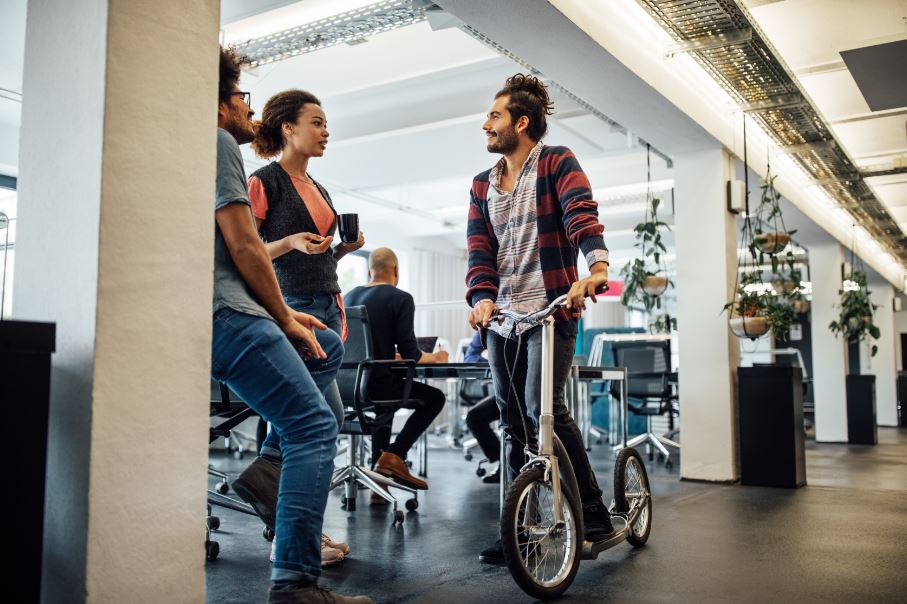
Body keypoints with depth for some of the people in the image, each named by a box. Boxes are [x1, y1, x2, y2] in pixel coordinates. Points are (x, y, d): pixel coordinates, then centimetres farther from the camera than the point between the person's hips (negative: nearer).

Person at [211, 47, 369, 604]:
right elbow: (244, 246, -13)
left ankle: (271, 463, 10)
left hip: (217, 313, 10)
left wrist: (287, 316, 18)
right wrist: (285, 318, -3)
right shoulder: (218, 141, -4)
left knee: (327, 346, 23)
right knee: (315, 427, -13)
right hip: (224, 313, -10)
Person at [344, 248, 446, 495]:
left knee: (385, 405, 35)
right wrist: (434, 358, 11)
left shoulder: (349, 296, 12)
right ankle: (394, 455, 3)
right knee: (435, 398, 15)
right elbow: (409, 353, -10)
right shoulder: (401, 298, -7)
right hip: (376, 384, -7)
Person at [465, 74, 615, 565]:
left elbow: (581, 214, -18)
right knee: (514, 425, 8)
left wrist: (597, 266, -38)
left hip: (551, 309, -6)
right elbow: (479, 247, 4)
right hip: (502, 318, 6)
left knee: (543, 408, -19)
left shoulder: (557, 163, -1)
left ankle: (594, 515, -2)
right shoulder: (482, 185, 15)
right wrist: (481, 297, -15)